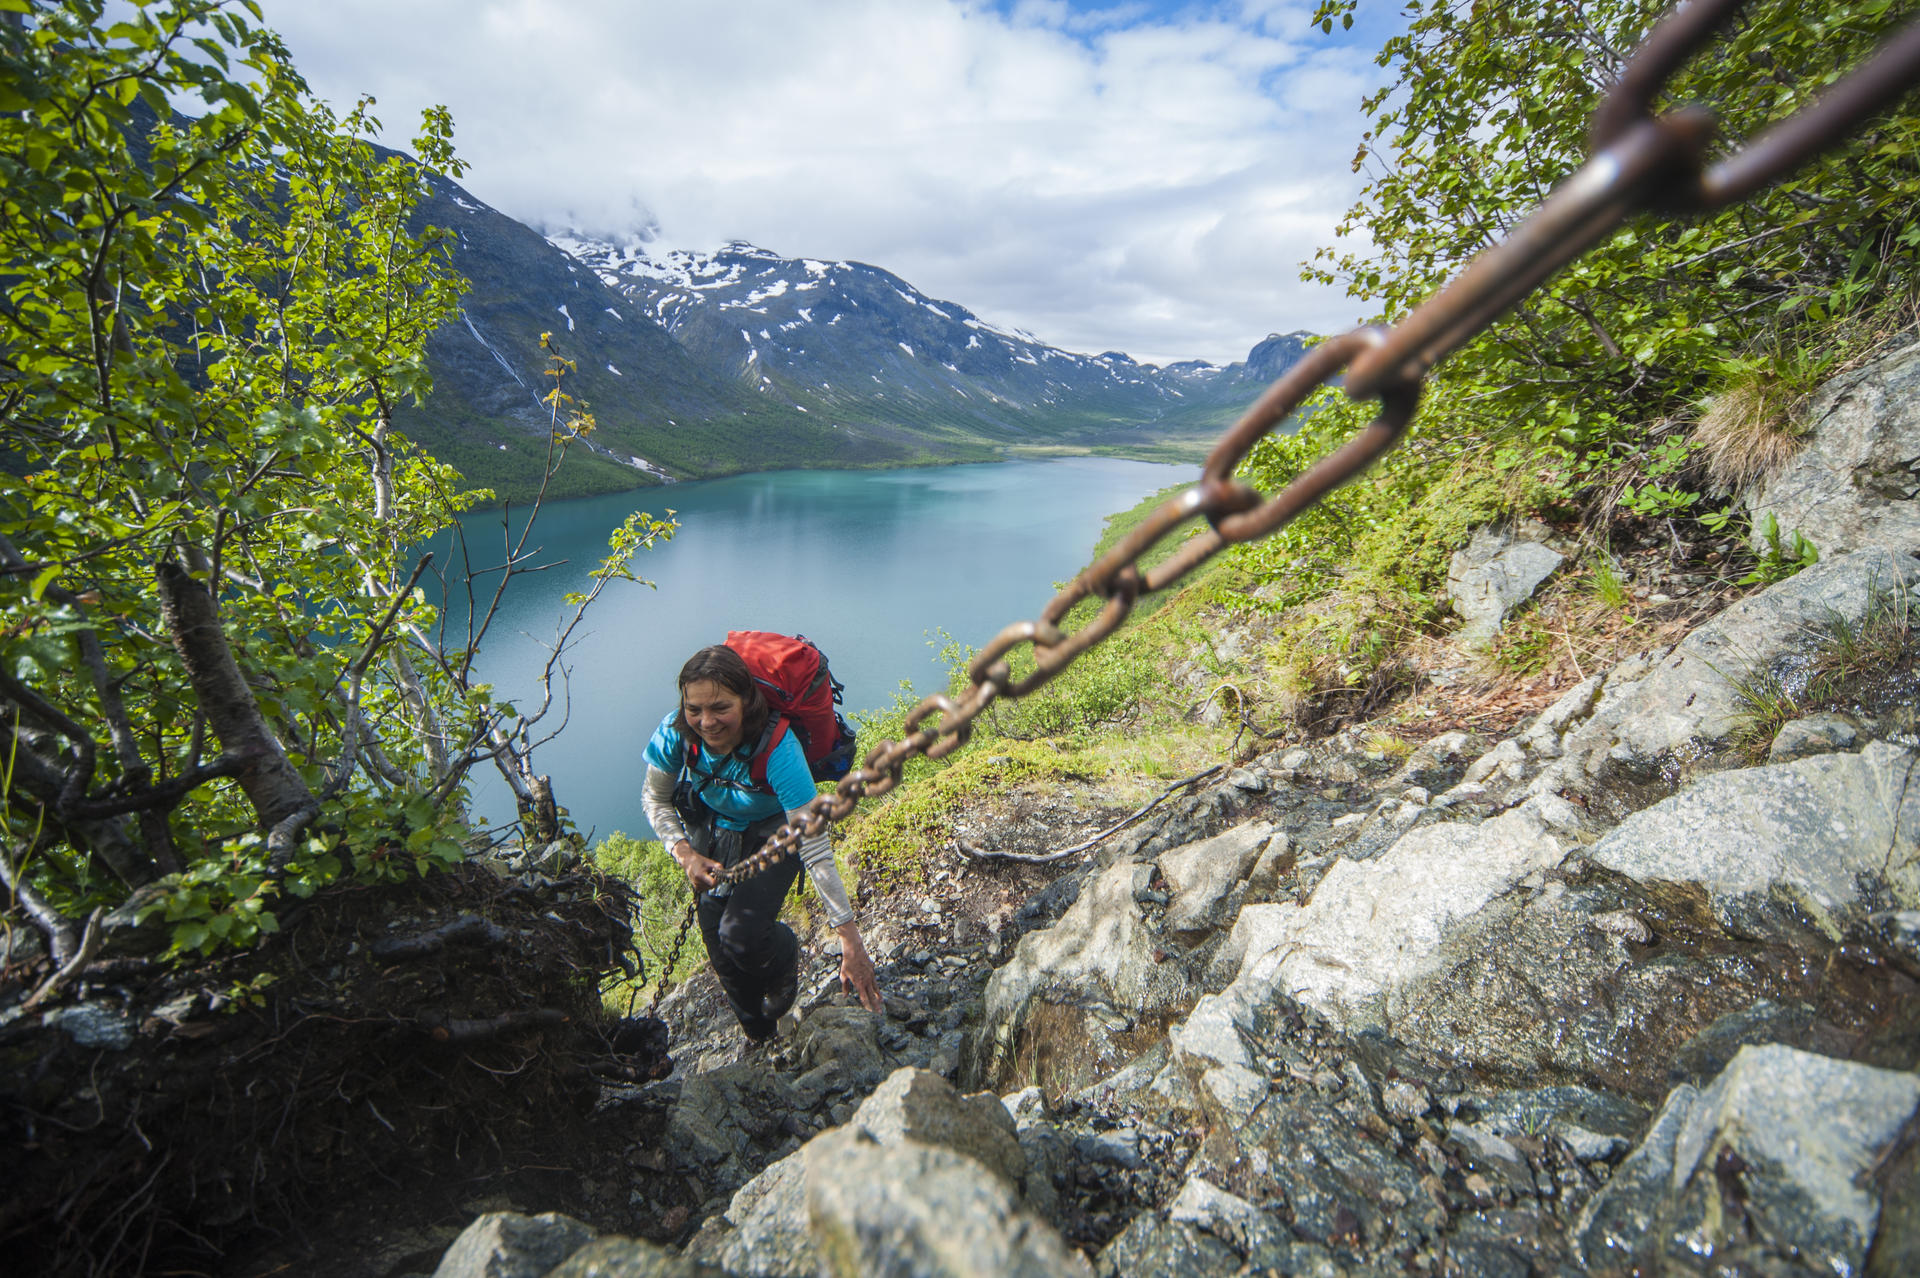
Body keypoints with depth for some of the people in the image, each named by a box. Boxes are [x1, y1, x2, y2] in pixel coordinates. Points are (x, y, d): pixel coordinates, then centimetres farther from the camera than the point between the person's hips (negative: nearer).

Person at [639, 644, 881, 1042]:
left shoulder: (777, 748, -38)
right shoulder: (676, 732, -26)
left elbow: (816, 850, -36)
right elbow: (655, 799, -5)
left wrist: (851, 941, -36)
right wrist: (684, 853, -22)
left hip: (772, 834, -4)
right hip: (710, 835, 4)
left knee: (742, 935, -23)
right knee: (718, 942, 5)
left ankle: (786, 954, 17)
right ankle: (757, 1028, 37)